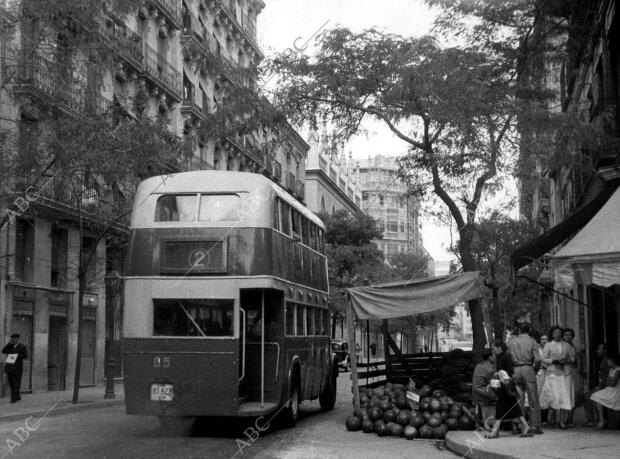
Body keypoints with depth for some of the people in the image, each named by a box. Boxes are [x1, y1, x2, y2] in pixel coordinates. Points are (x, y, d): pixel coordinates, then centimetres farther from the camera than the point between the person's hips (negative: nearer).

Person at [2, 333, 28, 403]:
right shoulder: (9, 346, 11)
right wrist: (9, 343, -9)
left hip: (17, 368, -5)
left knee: (16, 384, -5)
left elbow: (25, 356, -8)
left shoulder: (22, 347, -3)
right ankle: (18, 396, 20)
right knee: (11, 383, 8)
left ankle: (14, 398, -2)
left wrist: (16, 356, -21)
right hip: (9, 367, 5)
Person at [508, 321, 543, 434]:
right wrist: (536, 368, 11)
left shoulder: (511, 341, 9)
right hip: (528, 369, -3)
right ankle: (535, 427, -1)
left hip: (515, 370, 3)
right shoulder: (532, 341, 1)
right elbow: (537, 359, -6)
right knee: (533, 400, 1)